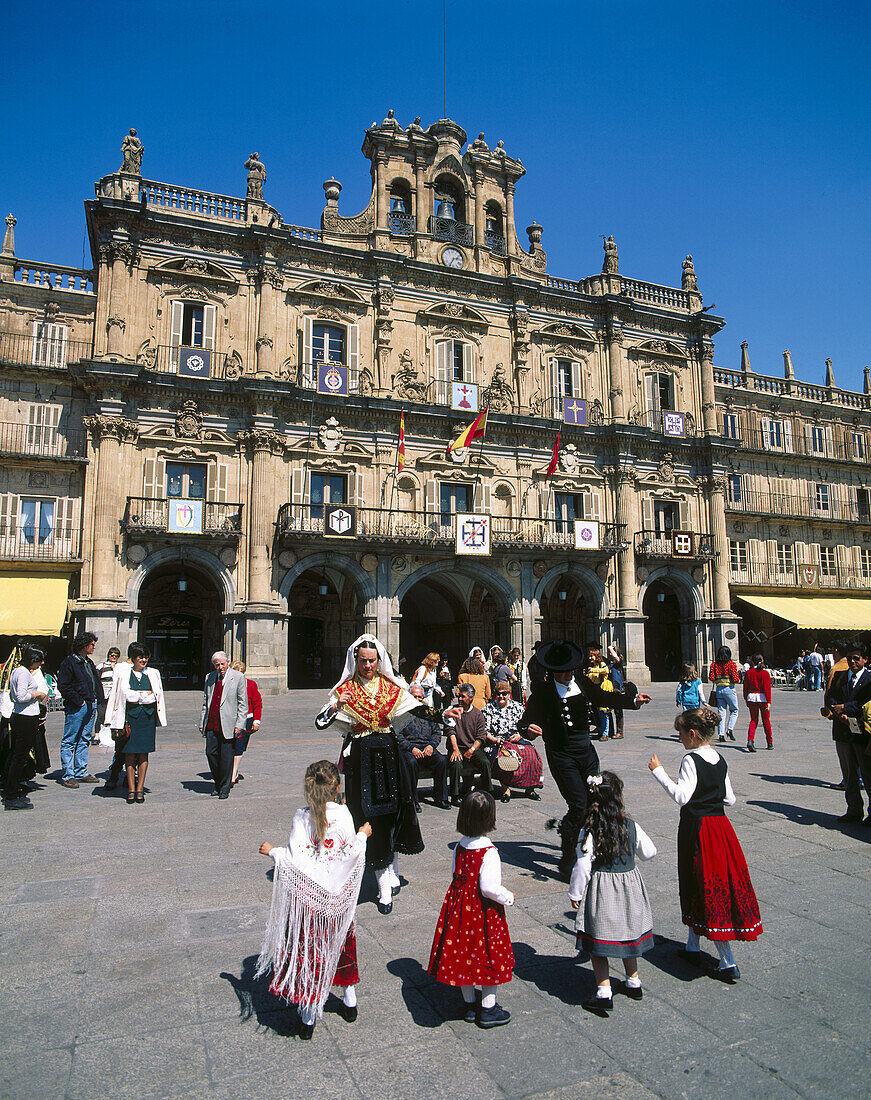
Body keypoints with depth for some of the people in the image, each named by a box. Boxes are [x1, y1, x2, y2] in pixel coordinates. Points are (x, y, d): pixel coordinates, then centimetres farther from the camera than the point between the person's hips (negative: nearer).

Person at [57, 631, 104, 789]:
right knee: (69, 741, -2)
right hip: (76, 708, -8)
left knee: (85, 740, 11)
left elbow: (97, 682, 26)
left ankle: (81, 772, 18)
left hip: (91, 706, 8)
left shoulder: (89, 663, 18)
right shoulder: (69, 662, -8)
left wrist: (97, 698, 11)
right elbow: (63, 686, -14)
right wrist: (79, 701, -15)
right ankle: (67, 775, 3)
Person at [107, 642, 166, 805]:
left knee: (143, 753, 1)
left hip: (147, 718, 1)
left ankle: (140, 788, 7)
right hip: (130, 717, -1)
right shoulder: (124, 673, 5)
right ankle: (131, 789, 5)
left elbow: (156, 696, 3)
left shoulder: (153, 674, 10)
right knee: (130, 752, -1)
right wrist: (146, 694, -5)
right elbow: (125, 694, -6)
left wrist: (136, 697, -5)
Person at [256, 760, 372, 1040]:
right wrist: (362, 835, 13)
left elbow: (293, 859, -17)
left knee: (307, 950, 10)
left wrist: (272, 851, 1)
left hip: (308, 898, -2)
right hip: (339, 898, 3)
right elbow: (353, 853, -6)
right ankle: (350, 1003, 36)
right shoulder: (344, 814, -10)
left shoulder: (302, 818, -15)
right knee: (342, 944, 22)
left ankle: (308, 1017, 19)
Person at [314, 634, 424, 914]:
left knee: (394, 811, 2)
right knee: (370, 816, -2)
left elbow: (417, 710, 4)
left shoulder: (391, 687, 5)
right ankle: (385, 889, 6)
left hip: (388, 753, 2)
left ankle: (392, 873, 25)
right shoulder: (345, 689, -1)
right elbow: (320, 723, -8)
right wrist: (336, 706, -25)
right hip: (360, 757, -2)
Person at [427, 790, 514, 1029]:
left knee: (463, 953, 17)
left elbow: (455, 875, 5)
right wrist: (508, 898, -9)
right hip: (484, 911, -6)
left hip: (459, 907, 6)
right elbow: (490, 888, -26)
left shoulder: (459, 847, -5)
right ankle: (488, 1009, 23)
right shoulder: (488, 852, -24)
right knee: (489, 955, 11)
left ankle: (470, 1003, 33)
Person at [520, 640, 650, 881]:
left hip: (586, 749, 6)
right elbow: (527, 719, -11)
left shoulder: (582, 683, 5)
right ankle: (567, 863, 4)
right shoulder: (543, 692, -10)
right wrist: (529, 729, -33)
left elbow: (604, 698, 20)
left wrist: (633, 699, 12)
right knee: (579, 805, -11)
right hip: (562, 754, -6)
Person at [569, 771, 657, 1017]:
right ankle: (634, 983, 39)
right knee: (627, 934, 22)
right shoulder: (631, 826, -8)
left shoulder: (589, 830, -16)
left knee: (598, 941, 7)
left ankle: (604, 994, 6)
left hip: (600, 890, -4)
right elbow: (649, 852, 8)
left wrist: (575, 893, -4)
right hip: (629, 886, 4)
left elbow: (583, 865, -15)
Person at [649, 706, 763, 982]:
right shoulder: (720, 760, 6)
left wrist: (658, 771, -20)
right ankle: (692, 946, 28)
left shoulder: (691, 760, -17)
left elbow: (681, 796, -25)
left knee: (706, 889, 1)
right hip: (720, 824, 8)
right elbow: (730, 799, 10)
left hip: (696, 828, -8)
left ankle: (728, 962, 2)